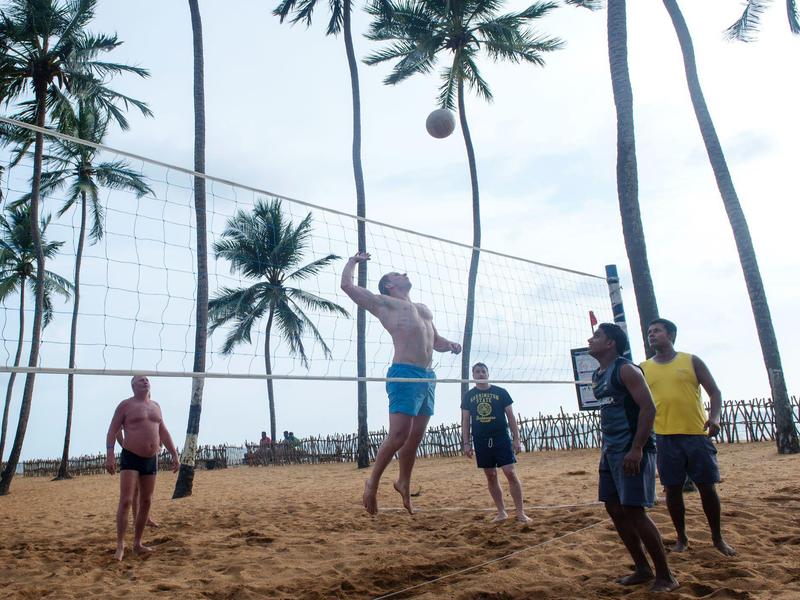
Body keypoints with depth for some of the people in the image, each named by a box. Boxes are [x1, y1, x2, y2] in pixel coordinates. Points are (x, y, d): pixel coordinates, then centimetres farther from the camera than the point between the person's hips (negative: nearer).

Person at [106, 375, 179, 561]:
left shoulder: (155, 406, 14)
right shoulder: (126, 405, -2)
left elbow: (164, 432, 17)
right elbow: (112, 431, -6)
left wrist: (174, 454, 12)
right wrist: (109, 455, -18)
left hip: (151, 459, 6)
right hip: (130, 457, -6)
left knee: (146, 502, 8)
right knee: (126, 501, -12)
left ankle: (137, 544, 19)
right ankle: (120, 545, -2)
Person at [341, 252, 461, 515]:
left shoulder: (423, 308, 28)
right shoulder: (383, 303, 8)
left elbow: (436, 341, 33)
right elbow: (347, 285, 4)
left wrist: (451, 345, 11)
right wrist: (354, 260, 20)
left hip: (428, 376, 7)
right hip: (405, 374, -7)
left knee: (415, 436, 11)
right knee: (398, 435, -10)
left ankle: (404, 482, 27)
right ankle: (372, 482, 8)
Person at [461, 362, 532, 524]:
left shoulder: (500, 392, 3)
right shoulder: (468, 396, 7)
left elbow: (511, 416, 4)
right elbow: (465, 421, 8)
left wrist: (516, 438, -2)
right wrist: (466, 443, 1)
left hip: (502, 438, -2)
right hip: (481, 441, 2)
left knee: (510, 473, -8)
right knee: (491, 477, 6)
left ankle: (520, 513, 1)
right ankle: (501, 512, 17)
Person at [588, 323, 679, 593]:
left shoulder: (626, 369, -11)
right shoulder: (597, 376, 15)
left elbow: (648, 408, -18)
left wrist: (636, 449, -23)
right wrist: (606, 448, 18)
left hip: (632, 451, -9)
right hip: (611, 451, 9)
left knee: (633, 510, -9)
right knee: (614, 508, 10)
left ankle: (665, 577, 7)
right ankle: (642, 568, 24)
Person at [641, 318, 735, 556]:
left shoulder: (692, 361, 5)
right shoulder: (643, 369, 8)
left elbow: (714, 392, 3)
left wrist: (714, 416, -13)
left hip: (697, 434, -1)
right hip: (664, 437, 1)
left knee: (707, 486, 6)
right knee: (673, 489, 6)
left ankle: (718, 538, 24)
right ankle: (681, 539, 21)